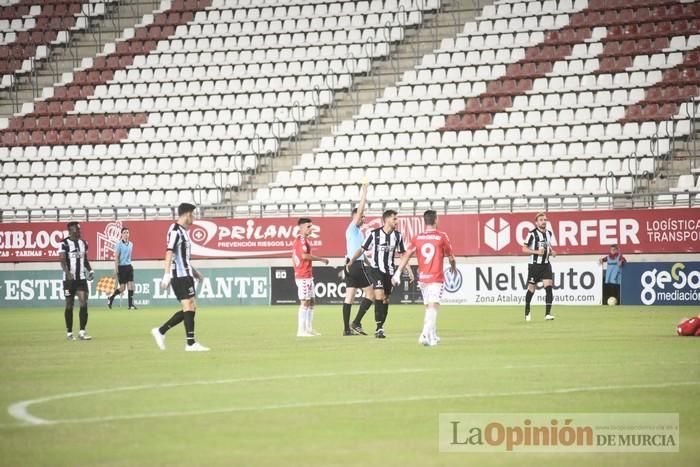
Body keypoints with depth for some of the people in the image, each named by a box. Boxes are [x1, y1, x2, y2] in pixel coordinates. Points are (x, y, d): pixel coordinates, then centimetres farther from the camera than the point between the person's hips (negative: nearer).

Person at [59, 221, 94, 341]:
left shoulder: (83, 243, 12)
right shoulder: (64, 244, -7)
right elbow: (62, 260, -17)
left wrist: (90, 270, 5)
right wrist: (67, 272, -33)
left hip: (81, 278, 4)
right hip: (69, 279, -4)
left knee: (84, 303, -8)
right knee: (69, 305, 4)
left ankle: (82, 332, -7)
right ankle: (69, 332, 14)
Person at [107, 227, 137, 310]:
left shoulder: (130, 244, 10)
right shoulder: (119, 244, -7)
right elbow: (116, 257, -9)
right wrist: (116, 268, -15)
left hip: (129, 266, 6)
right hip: (121, 266, -5)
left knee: (131, 285, -4)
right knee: (122, 288, -4)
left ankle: (131, 304, -2)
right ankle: (110, 298, 18)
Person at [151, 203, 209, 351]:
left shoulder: (183, 231, 19)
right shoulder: (175, 231, -11)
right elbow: (169, 254, -20)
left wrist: (194, 272, 30)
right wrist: (166, 275, -26)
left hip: (186, 275, 10)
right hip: (179, 276, -10)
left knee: (190, 308, 8)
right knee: (189, 307, -10)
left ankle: (161, 331, 13)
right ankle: (191, 343, -9)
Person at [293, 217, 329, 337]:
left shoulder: (301, 239, 17)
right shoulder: (301, 239, -13)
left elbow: (294, 257, 22)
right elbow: (304, 255, -26)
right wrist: (321, 259, -17)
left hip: (307, 276, 10)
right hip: (304, 276, -10)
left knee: (311, 302, 13)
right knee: (305, 302, -8)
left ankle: (309, 329, 16)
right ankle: (301, 330, -8)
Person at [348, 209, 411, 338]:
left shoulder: (398, 236, 3)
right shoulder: (374, 234, -8)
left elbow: (403, 254, 13)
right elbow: (362, 249, 0)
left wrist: (409, 270, 9)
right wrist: (351, 261, -6)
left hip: (389, 271, 4)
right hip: (376, 269, -4)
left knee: (385, 300, 6)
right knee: (379, 295, -21)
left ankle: (379, 329, 15)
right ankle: (379, 328, -20)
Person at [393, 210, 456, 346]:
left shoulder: (417, 238, 5)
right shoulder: (442, 237, -4)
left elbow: (407, 255, -2)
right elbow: (450, 257, 4)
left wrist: (398, 272, -3)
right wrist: (453, 267, 25)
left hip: (422, 278, 5)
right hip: (436, 278, -5)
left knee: (429, 308, 18)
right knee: (433, 307, -11)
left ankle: (433, 336, 25)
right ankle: (425, 334, -28)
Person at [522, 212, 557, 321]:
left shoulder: (549, 233, 9)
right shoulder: (532, 233, -10)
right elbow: (524, 249, -9)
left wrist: (551, 252, 4)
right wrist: (537, 251, -22)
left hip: (546, 264, 4)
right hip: (534, 264, -4)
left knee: (549, 287, -11)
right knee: (531, 289, 5)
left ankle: (548, 313, -11)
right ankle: (527, 312, 24)